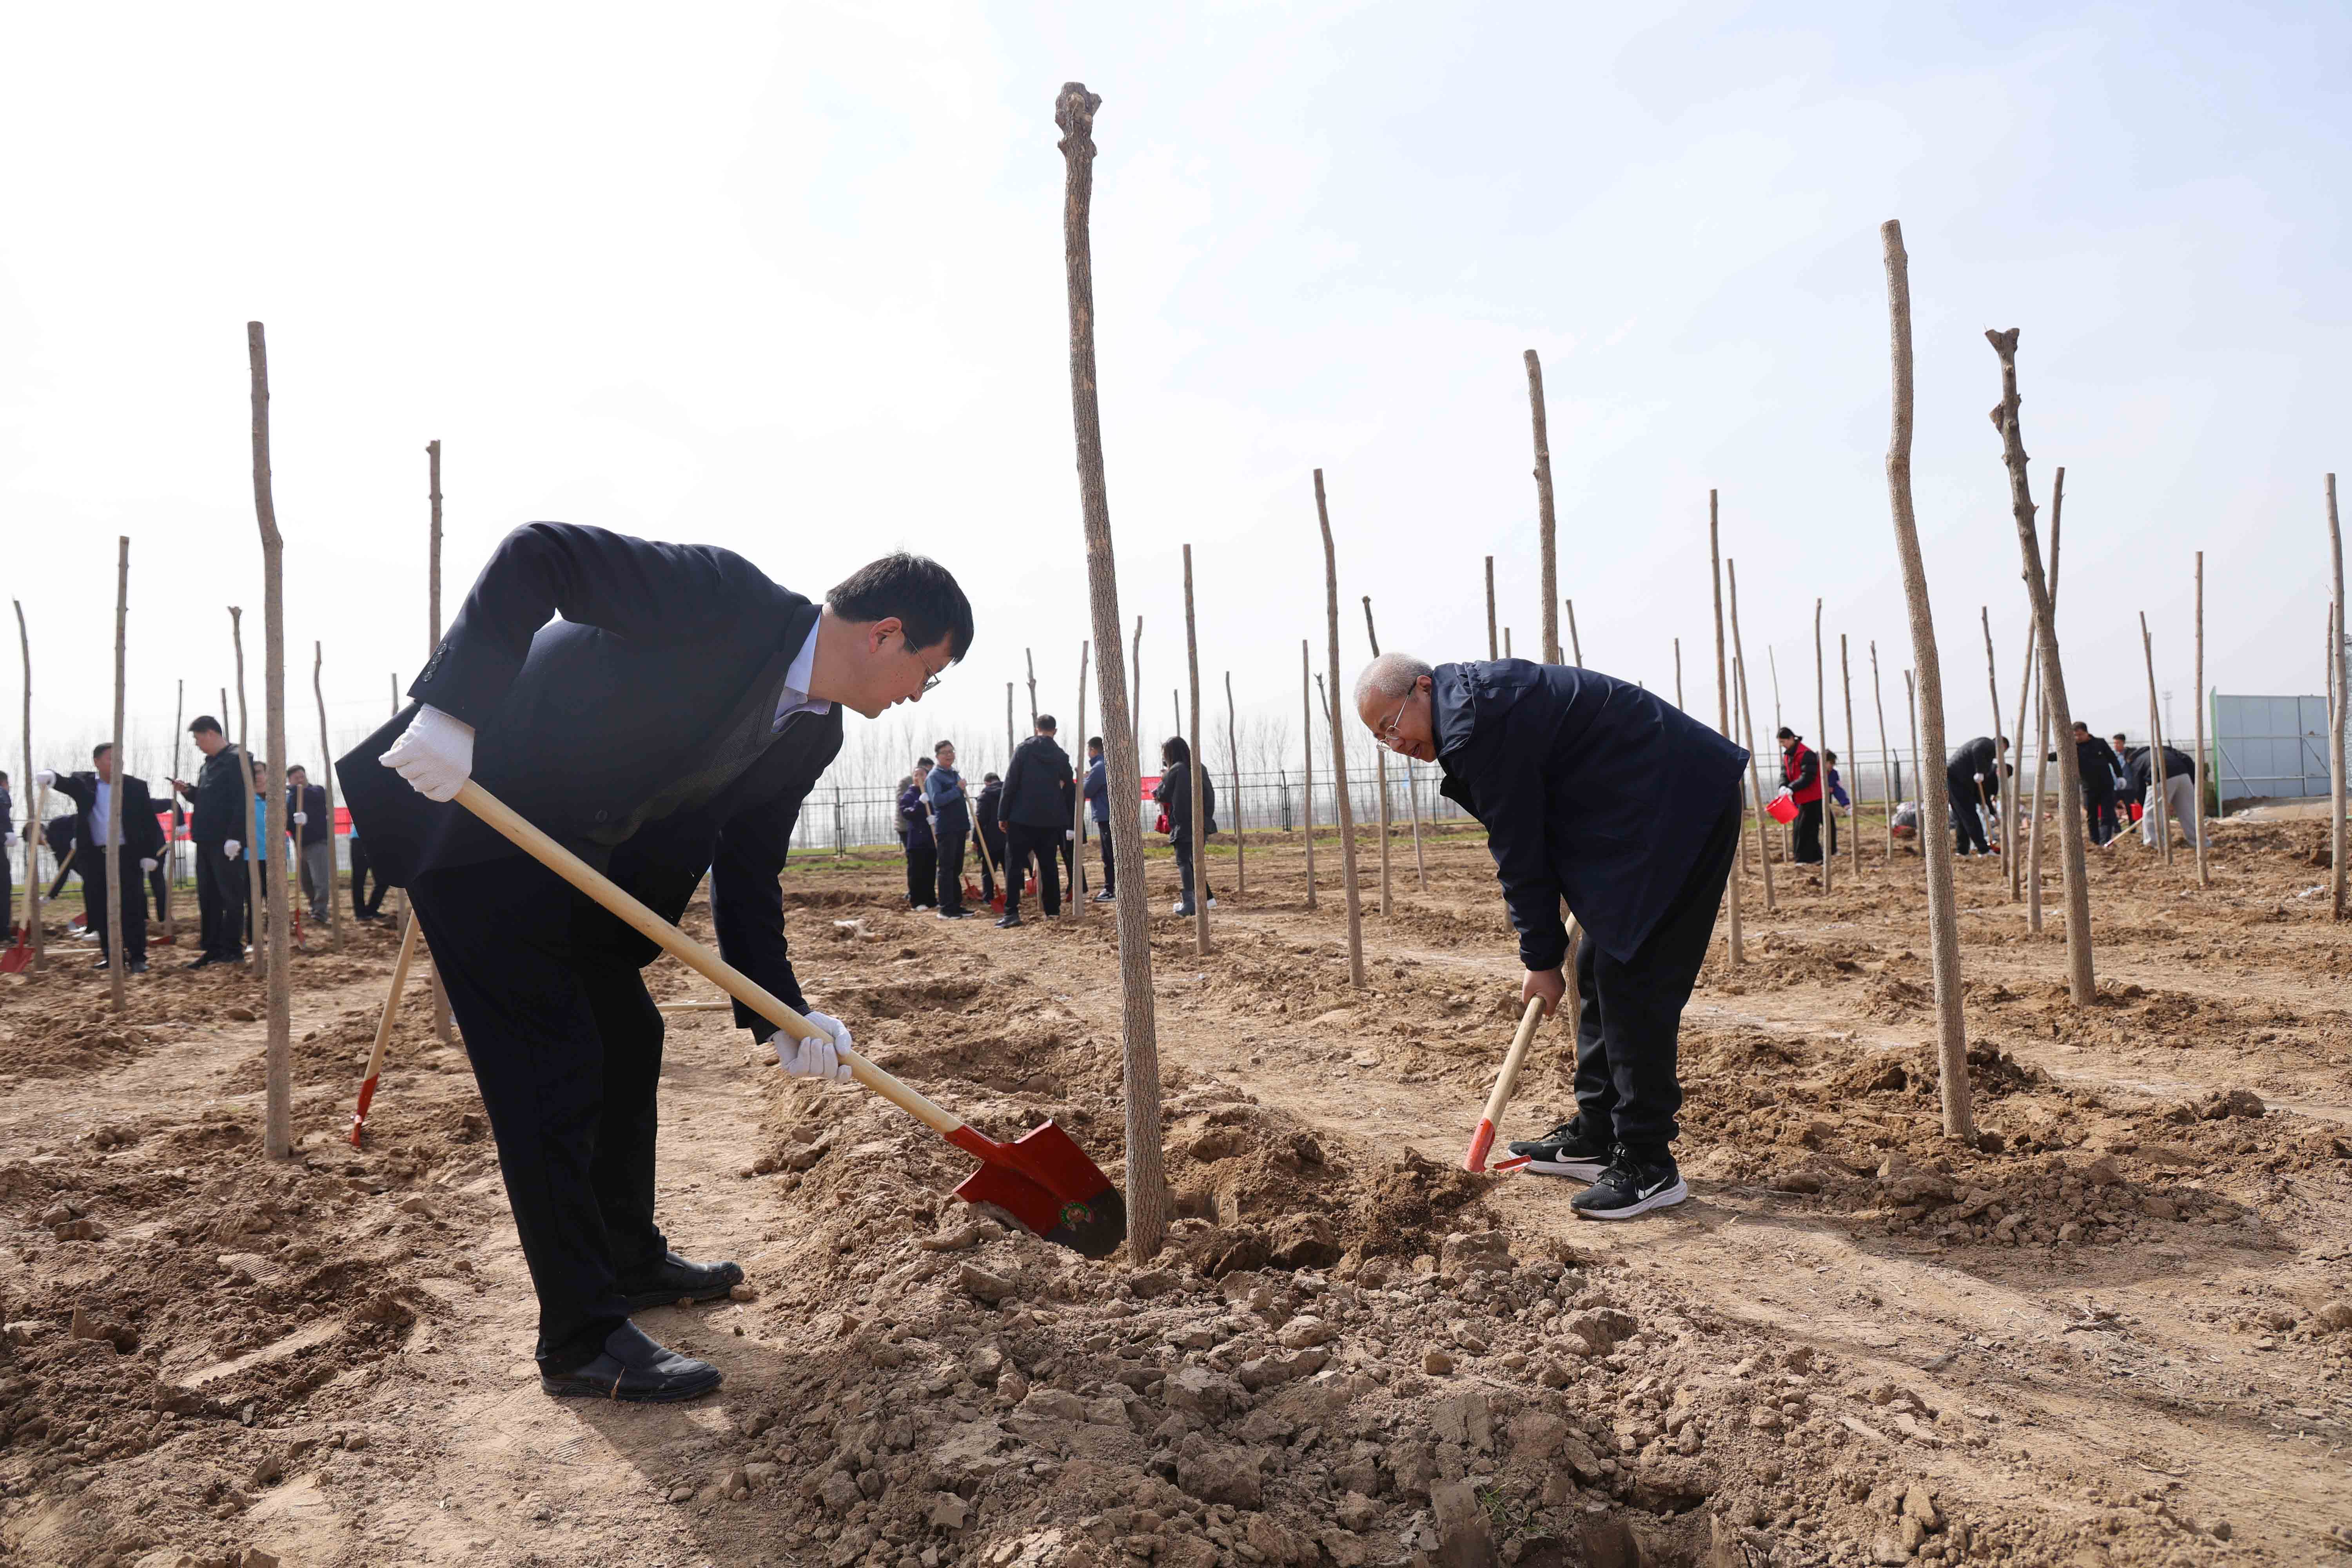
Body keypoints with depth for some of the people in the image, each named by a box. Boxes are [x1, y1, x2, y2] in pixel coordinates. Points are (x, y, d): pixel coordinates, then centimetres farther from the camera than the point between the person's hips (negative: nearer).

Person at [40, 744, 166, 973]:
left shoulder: (137, 787, 3)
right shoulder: (84, 783, 6)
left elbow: (150, 823, 3)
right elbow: (66, 782, -15)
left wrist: (149, 854, -3)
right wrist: (50, 777, -39)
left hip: (128, 856, -2)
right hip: (95, 858, 2)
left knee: (132, 908, -3)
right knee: (100, 910, 6)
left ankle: (137, 957, 1)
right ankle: (111, 955, 17)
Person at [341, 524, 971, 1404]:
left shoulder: (813, 733, 0)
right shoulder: (726, 600, -24)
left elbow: (746, 873, 2)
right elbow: (537, 554, -28)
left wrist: (781, 1015, -9)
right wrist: (452, 708, -35)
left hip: (575, 851, 9)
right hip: (465, 819, -9)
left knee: (627, 1041, 16)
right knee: (550, 1067, -9)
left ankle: (631, 1260, 36)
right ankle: (583, 1341, 1)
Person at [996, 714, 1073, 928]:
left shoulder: (1024, 749, -3)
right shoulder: (1061, 756, 7)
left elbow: (1010, 784, -6)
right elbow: (1069, 789, 11)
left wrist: (1003, 815, -2)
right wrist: (1067, 821, 19)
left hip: (1023, 818, -3)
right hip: (1051, 820, 3)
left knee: (1015, 864, -4)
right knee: (1049, 865, 12)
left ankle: (1012, 912, -14)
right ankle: (1053, 911, 12)